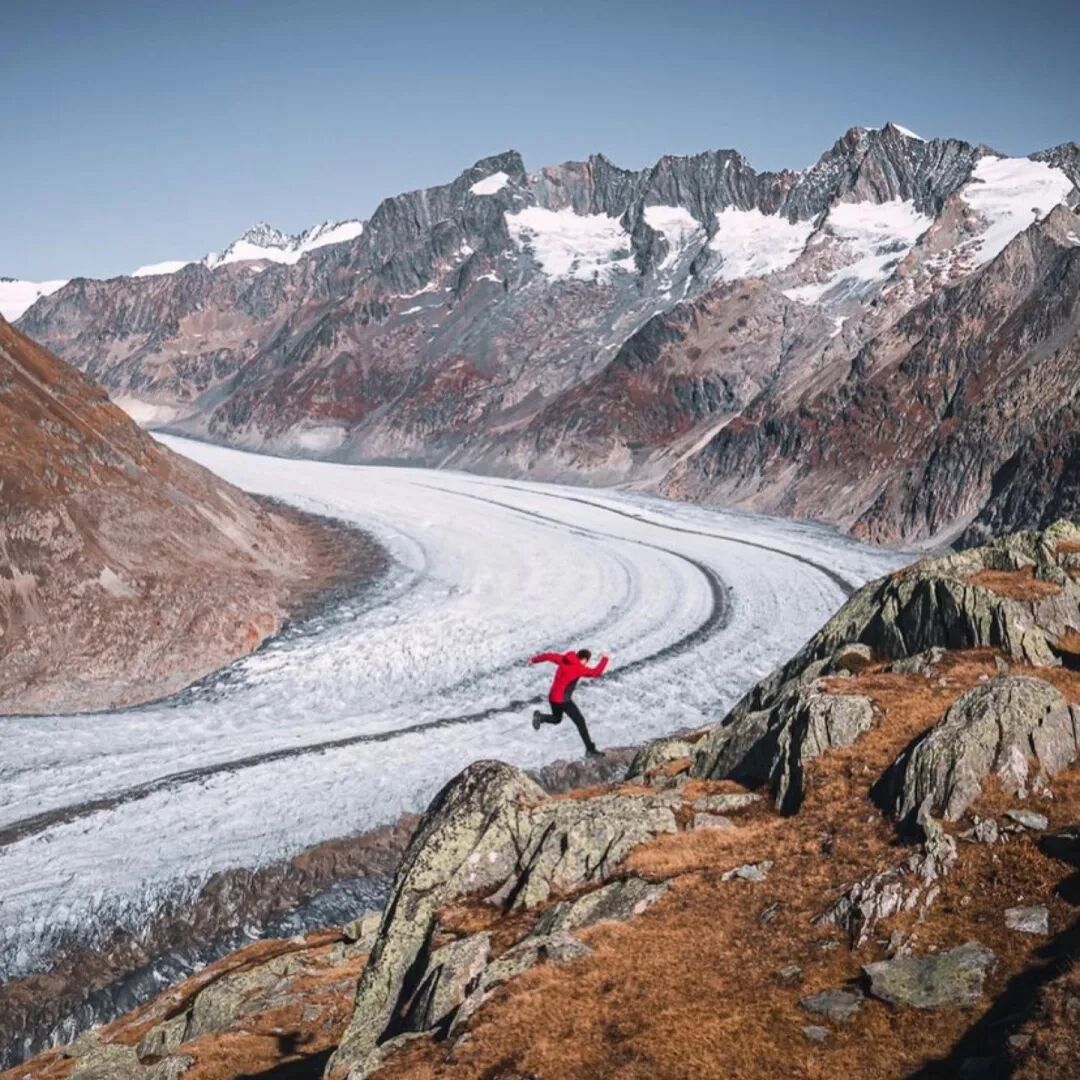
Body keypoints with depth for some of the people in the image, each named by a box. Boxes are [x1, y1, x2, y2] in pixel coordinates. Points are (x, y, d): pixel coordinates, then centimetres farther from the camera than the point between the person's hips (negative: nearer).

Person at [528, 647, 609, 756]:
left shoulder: (563, 659, 4)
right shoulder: (579, 668, -16)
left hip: (553, 697, 8)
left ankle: (540, 717, 2)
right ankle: (590, 749, -3)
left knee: (556, 719, 29)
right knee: (580, 722, -1)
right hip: (563, 700, -8)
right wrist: (605, 659, -2)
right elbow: (596, 673, -16)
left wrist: (534, 660, 32)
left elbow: (548, 656, 14)